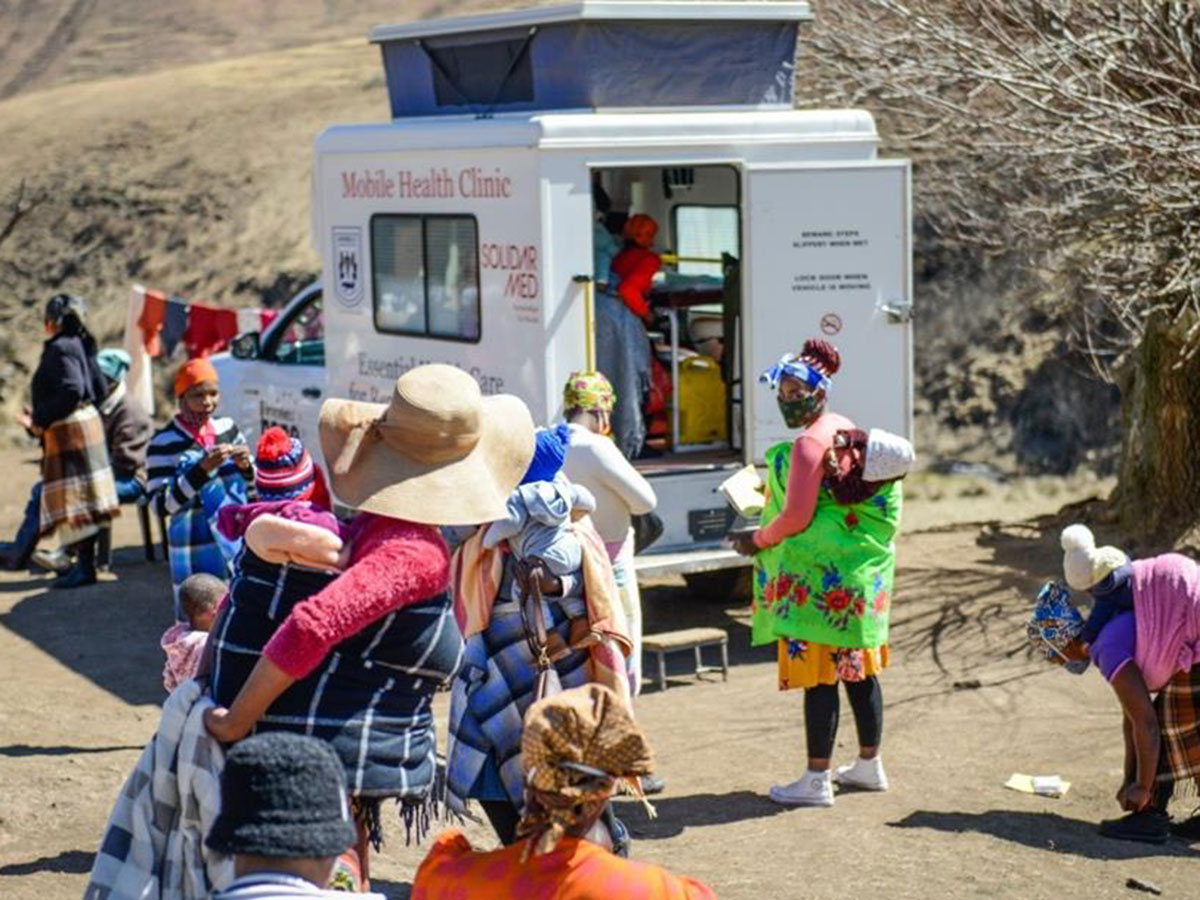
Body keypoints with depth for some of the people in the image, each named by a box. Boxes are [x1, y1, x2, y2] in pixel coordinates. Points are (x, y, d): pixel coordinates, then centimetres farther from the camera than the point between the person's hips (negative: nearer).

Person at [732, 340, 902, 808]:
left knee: (819, 674, -5)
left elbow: (796, 517, -18)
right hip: (859, 570, 10)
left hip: (819, 576, -10)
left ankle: (817, 781, -1)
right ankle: (869, 765, 25)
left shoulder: (809, 443, -16)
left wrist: (758, 540, -2)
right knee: (858, 668, 16)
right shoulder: (846, 430, 13)